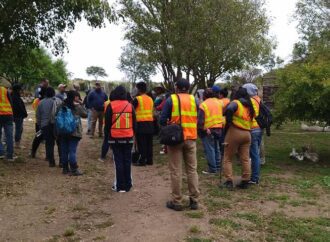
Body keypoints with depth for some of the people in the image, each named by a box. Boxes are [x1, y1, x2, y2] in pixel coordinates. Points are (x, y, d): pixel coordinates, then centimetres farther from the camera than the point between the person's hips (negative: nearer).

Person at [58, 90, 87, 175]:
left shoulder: (62, 105, 4)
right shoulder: (77, 106, -9)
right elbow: (85, 114, 1)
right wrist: (81, 104, 5)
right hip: (74, 132, -5)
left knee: (64, 150, 10)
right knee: (72, 151, -2)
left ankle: (65, 168, 19)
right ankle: (73, 169, 1)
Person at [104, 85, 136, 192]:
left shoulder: (111, 106, -6)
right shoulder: (130, 105, 1)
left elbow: (107, 123, -1)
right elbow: (134, 123, 6)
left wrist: (108, 135, 12)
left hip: (115, 138, -2)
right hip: (128, 138, 2)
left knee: (118, 162, 3)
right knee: (127, 161, 9)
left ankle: (120, 186, 6)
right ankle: (127, 185, 15)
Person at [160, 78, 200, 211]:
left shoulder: (171, 99, -4)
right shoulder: (194, 100, 6)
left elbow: (163, 120, -5)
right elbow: (199, 120, 4)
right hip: (191, 138, 3)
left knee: (176, 171, 4)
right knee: (192, 170, 12)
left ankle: (176, 201, 8)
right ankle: (194, 200, 16)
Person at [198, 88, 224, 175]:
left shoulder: (203, 105, -11)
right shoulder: (219, 102, 6)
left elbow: (200, 120, -16)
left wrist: (202, 129, -8)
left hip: (208, 130, -6)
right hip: (219, 128, 6)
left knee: (209, 150, 0)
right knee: (216, 148, 17)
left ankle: (212, 169, 2)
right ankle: (218, 167, 25)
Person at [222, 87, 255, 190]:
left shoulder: (236, 103, -5)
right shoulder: (249, 106, 17)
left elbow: (229, 110, -24)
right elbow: (253, 117, 16)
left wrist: (228, 122, -14)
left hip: (235, 132, -6)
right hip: (247, 133, 6)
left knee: (228, 158, 4)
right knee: (245, 159, 9)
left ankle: (229, 181, 0)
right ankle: (245, 182, 13)